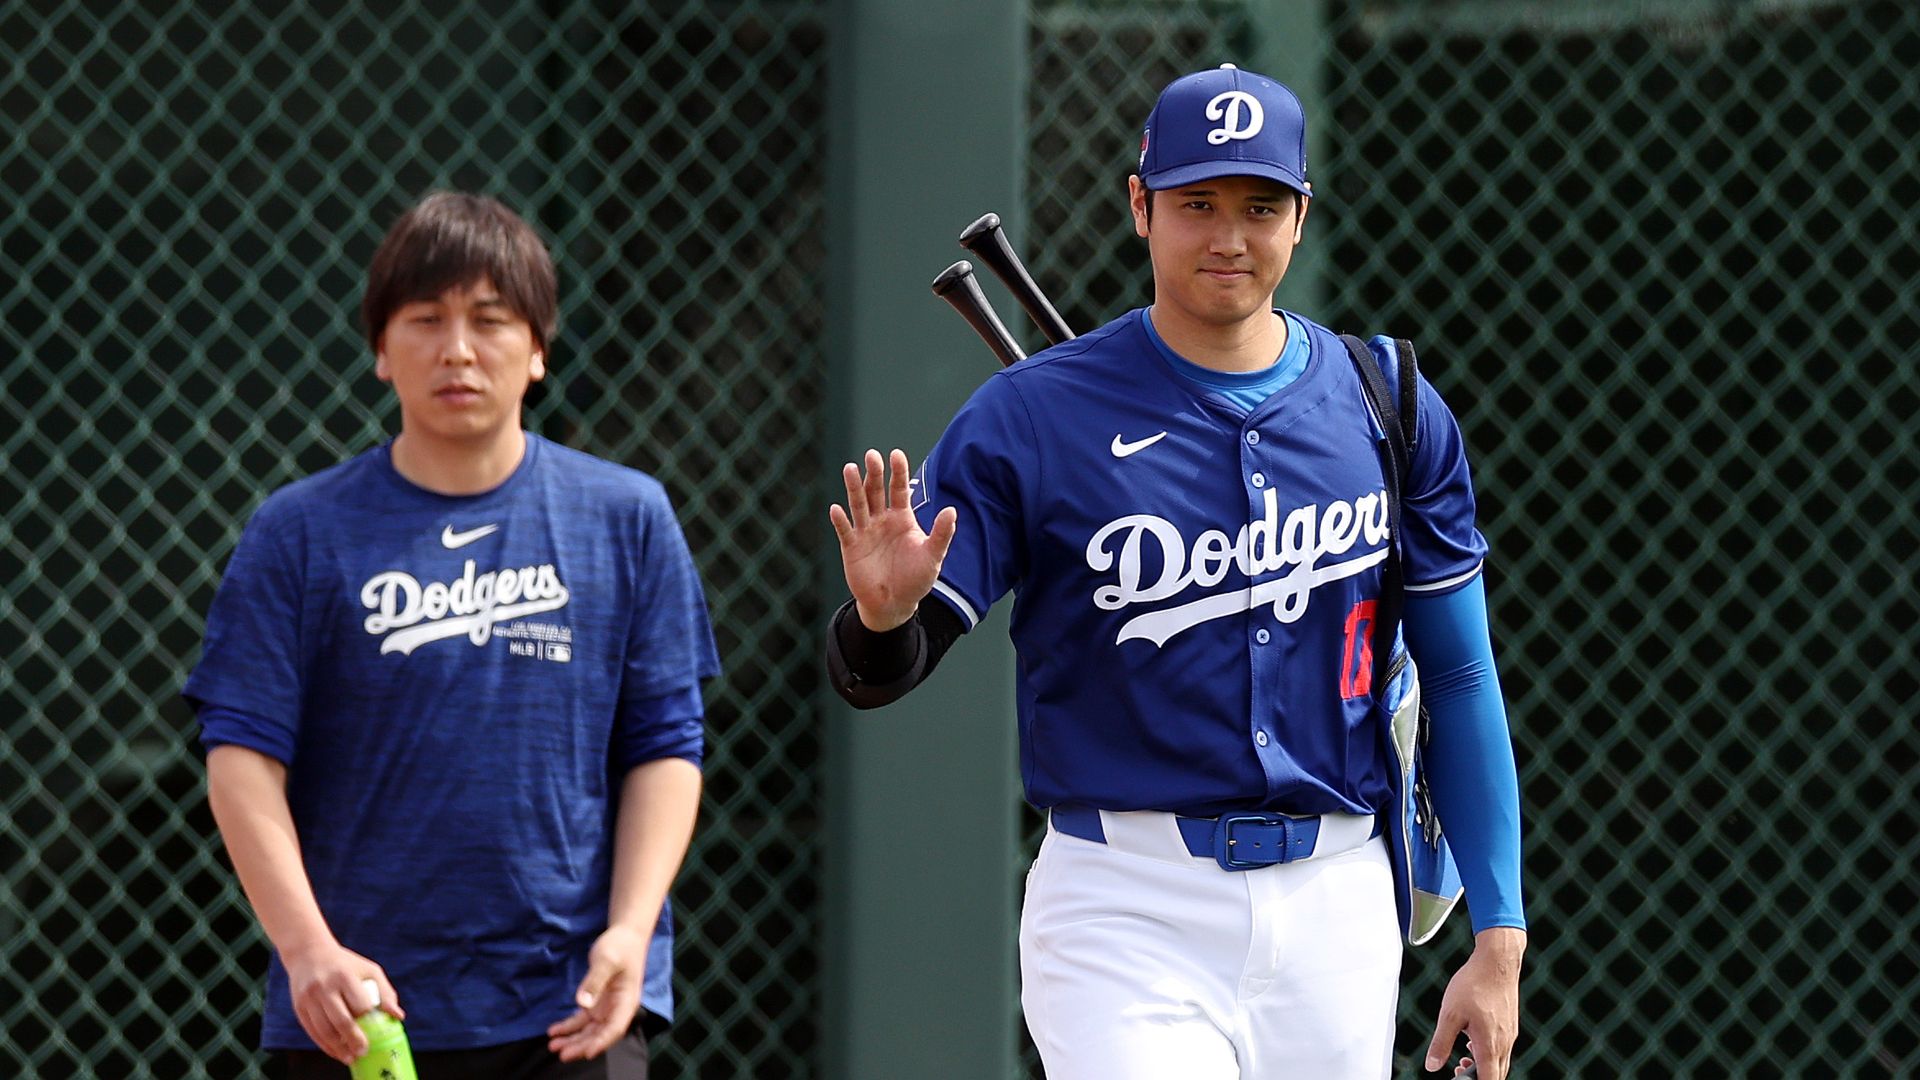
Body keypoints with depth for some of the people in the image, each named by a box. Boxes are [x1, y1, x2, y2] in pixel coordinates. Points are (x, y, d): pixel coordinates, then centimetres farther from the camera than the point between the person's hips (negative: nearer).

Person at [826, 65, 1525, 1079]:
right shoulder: (1031, 414, -4)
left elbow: (1458, 681, 11)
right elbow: (876, 673, -5)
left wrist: (1499, 939, 6)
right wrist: (883, 616, -30)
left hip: (1336, 913, 3)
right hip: (1127, 915, -3)